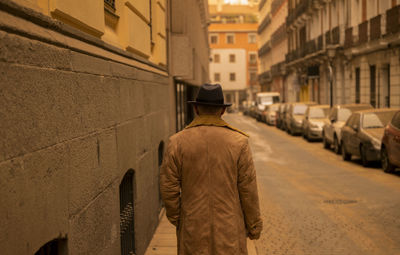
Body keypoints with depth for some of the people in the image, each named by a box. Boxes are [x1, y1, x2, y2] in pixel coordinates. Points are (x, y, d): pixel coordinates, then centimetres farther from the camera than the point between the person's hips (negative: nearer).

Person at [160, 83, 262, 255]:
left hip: (193, 229, 1)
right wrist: (254, 225, 6)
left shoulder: (177, 142, -6)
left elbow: (168, 187, -3)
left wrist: (175, 218, 12)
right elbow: (248, 189, -5)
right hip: (229, 228, -1)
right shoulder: (238, 142, -8)